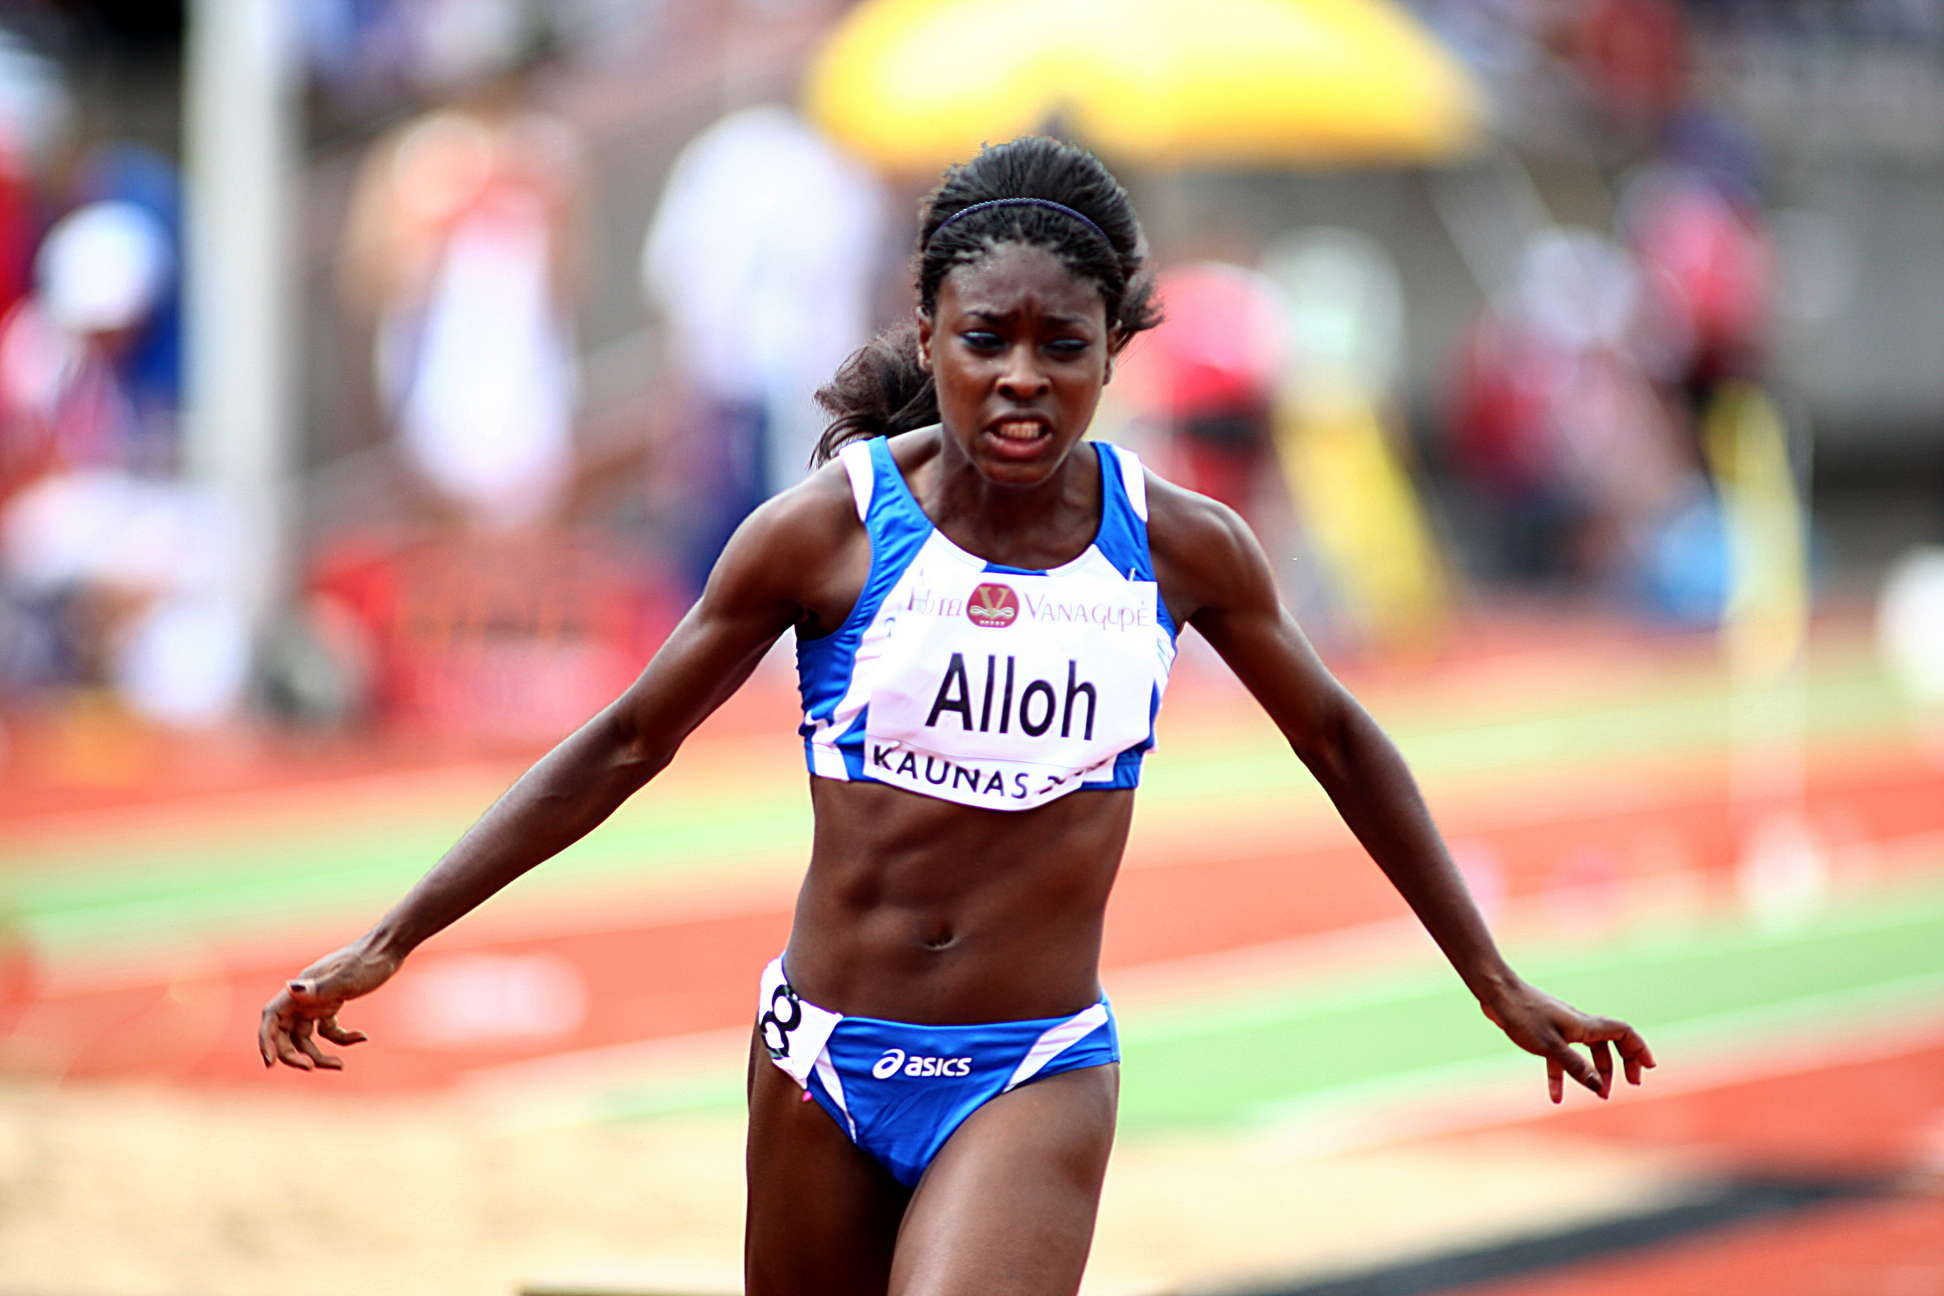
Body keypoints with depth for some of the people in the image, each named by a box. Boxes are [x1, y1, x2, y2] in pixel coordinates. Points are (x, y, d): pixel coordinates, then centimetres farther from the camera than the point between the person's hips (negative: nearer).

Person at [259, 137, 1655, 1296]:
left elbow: (1338, 742, 13)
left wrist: (1498, 984, 19)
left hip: (1033, 1084, -1)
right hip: (824, 1064, 1)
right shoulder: (829, 530, -7)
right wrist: (388, 943, 0)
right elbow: (624, 747, 2)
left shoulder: (1181, 550, -4)